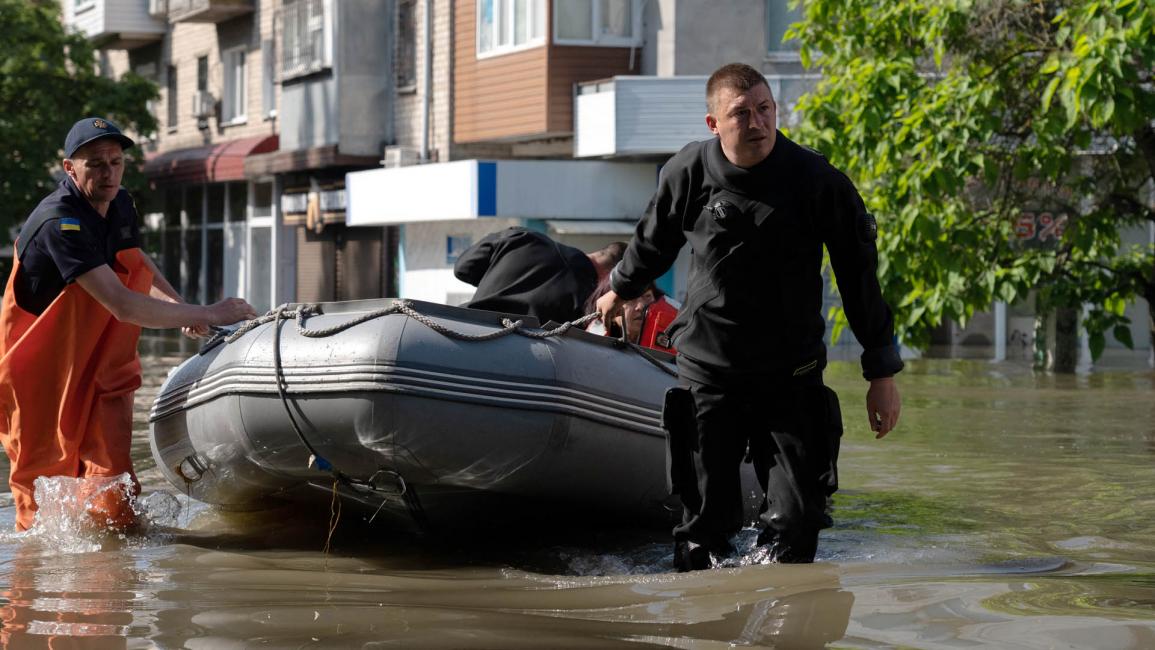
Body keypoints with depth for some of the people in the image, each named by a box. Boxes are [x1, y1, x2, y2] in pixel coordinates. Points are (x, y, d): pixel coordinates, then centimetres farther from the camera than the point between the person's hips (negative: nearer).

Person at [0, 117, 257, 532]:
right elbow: (122, 306, -35)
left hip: (96, 354, 7)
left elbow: (138, 264, 23)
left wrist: (178, 305, 4)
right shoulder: (59, 223, -28)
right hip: (39, 364, -7)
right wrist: (208, 316, -32)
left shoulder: (121, 206, -1)